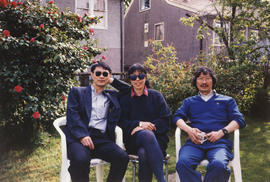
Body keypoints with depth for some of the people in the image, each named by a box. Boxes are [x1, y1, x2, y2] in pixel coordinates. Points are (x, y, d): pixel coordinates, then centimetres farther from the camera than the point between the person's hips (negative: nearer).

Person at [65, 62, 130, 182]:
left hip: (102, 139, 3)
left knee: (122, 157, -26)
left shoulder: (112, 96, 25)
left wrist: (113, 81, 22)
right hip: (79, 137, -2)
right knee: (81, 160, -34)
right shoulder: (77, 92, 17)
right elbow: (72, 114, 3)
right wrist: (82, 135, -13)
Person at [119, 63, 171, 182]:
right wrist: (139, 124, -13)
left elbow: (166, 120, 6)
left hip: (156, 138, 0)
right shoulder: (124, 98, 14)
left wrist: (151, 125, -11)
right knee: (147, 135, -36)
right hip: (134, 139, 0)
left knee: (144, 153, -35)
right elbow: (122, 122, 4)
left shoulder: (156, 96, 13)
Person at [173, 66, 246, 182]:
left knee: (218, 165, -36)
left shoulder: (227, 100, 25)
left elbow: (239, 120, 11)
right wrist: (188, 129, -7)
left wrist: (221, 132, -6)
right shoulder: (189, 101, 29)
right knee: (183, 163, -34)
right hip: (195, 143, 1)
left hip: (219, 143, -1)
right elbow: (177, 117, 15)